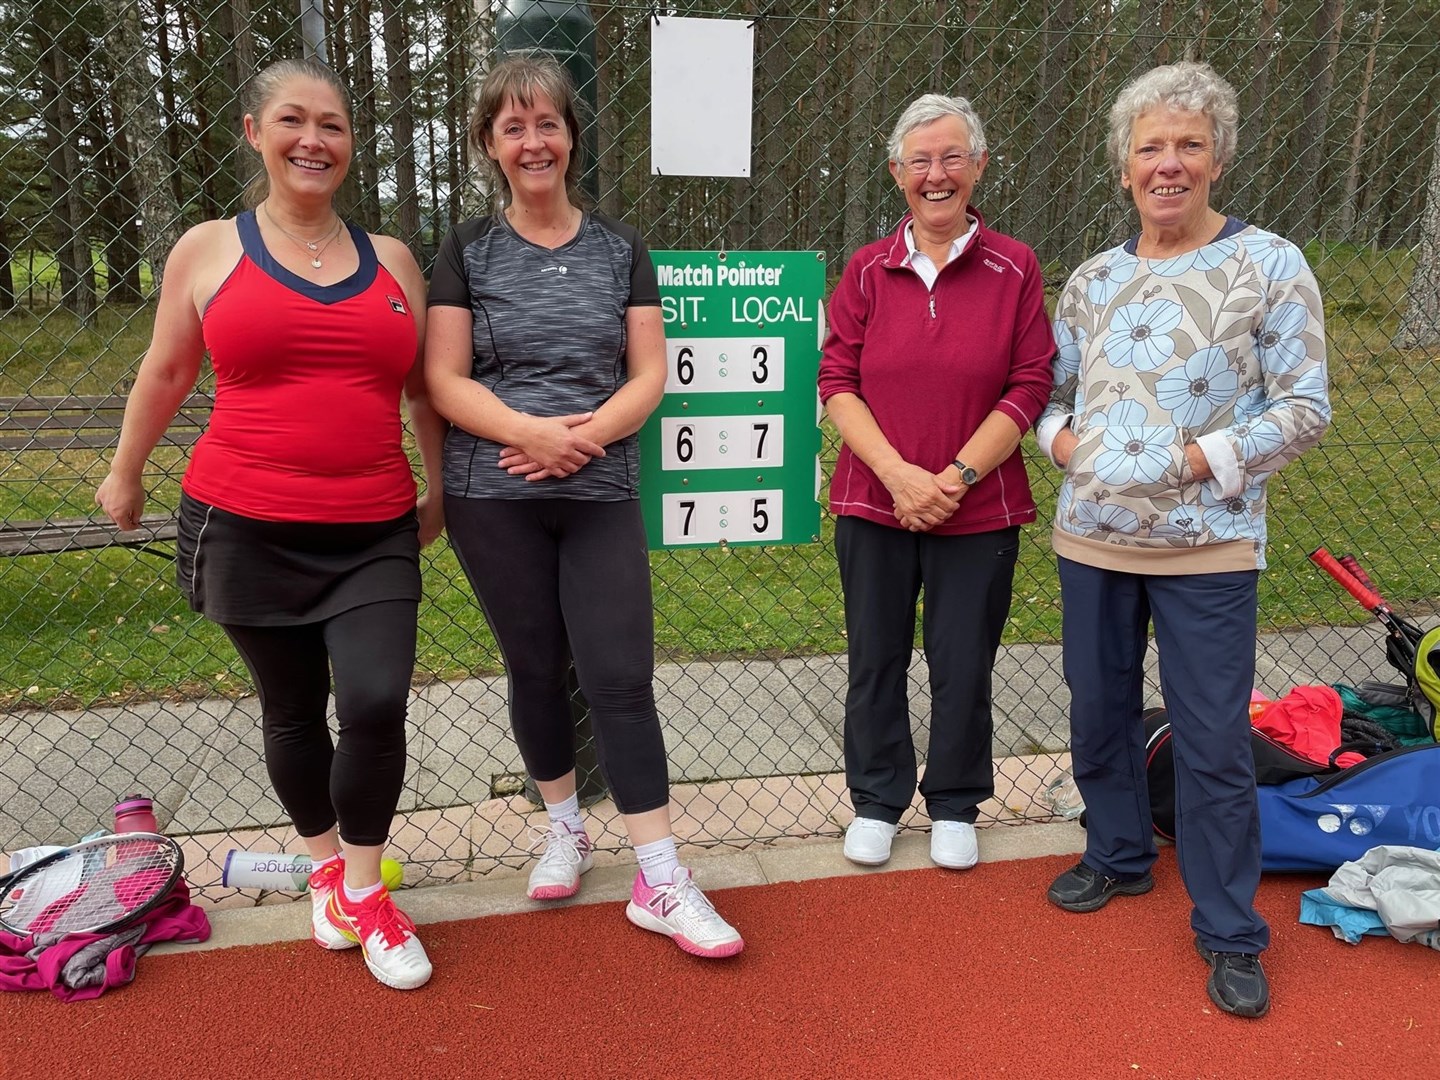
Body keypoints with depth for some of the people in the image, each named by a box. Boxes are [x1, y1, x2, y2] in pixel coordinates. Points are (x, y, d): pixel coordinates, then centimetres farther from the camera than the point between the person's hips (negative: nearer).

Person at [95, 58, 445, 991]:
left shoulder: (391, 260, 8)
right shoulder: (209, 249, 3)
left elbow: (425, 388, 15)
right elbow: (167, 372, 14)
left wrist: (441, 492, 19)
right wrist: (126, 473, 23)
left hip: (374, 537, 1)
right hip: (248, 532, 0)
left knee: (376, 705, -13)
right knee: (293, 712, 11)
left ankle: (364, 889, 12)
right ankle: (326, 865, 37)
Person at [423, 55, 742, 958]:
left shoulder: (620, 248, 8)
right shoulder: (468, 251, 5)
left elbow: (649, 376, 2)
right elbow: (445, 381, -2)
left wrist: (587, 432, -15)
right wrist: (531, 429, -18)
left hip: (602, 494, 0)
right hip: (494, 498, 0)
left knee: (621, 676, -5)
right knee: (536, 668, 10)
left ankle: (661, 880, 3)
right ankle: (566, 828, 33)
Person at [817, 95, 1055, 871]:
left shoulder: (1013, 268, -2)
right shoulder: (868, 269, 2)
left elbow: (1029, 386, -5)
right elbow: (837, 380, -2)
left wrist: (957, 475, -14)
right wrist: (898, 473, -14)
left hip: (980, 512, -1)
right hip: (874, 506, 2)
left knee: (963, 666, 9)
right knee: (875, 660, 12)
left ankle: (954, 807, 31)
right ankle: (876, 802, 31)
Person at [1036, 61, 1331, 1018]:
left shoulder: (1269, 265, -4)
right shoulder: (1094, 279, 7)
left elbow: (1306, 407, -5)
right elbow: (1051, 388, 16)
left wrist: (1202, 460, -15)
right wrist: (1060, 436, -5)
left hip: (1207, 548, -4)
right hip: (1092, 538, 5)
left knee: (1214, 741, 2)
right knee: (1099, 712, 16)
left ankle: (1230, 931, 19)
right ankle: (1119, 857, 39)